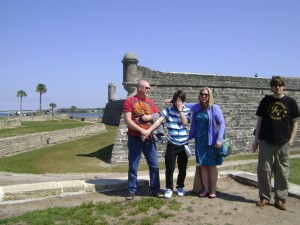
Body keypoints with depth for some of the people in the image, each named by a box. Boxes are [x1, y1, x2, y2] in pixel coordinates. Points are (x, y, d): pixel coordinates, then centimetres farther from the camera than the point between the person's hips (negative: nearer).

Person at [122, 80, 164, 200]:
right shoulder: (129, 101, -4)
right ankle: (131, 190, 17)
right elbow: (127, 120, -12)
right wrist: (142, 131, -18)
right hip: (135, 138, -4)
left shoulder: (151, 102, 11)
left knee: (154, 165, 6)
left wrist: (150, 116, -7)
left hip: (149, 138, 4)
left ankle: (155, 189, 18)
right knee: (133, 166, 5)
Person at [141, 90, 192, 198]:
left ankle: (180, 187, 30)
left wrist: (180, 110, -13)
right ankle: (169, 188, 17)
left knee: (182, 168, 11)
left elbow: (185, 122, -13)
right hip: (172, 144, -1)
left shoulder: (186, 110, 2)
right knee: (170, 167, 0)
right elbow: (159, 120, -13)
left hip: (183, 144, 2)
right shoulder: (168, 109, -3)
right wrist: (149, 130, -25)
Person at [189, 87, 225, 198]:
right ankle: (206, 189, 19)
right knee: (203, 165, 8)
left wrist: (219, 139, -17)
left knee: (212, 165, 6)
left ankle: (213, 190, 17)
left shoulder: (215, 108, -7)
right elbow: (193, 124, 11)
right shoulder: (196, 108, 3)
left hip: (211, 141, -3)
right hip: (200, 141, 4)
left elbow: (222, 123, -11)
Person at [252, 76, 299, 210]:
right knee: (264, 170, 2)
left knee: (282, 172, 4)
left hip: (283, 143, 0)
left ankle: (280, 199, 16)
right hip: (266, 141, 1)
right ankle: (264, 197, 15)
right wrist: (256, 139, 4)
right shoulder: (265, 101, 5)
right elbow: (259, 121, 7)